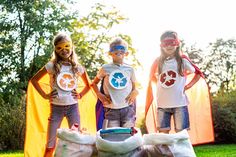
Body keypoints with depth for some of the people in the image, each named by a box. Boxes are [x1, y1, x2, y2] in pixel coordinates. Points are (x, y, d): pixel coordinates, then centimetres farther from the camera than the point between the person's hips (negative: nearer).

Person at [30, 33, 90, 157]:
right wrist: (44, 95, -4)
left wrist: (80, 95, 2)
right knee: (50, 146, 2)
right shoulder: (51, 66, -4)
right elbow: (34, 80, 3)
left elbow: (88, 85, 18)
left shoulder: (78, 67, 4)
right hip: (56, 107, -2)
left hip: (73, 107, 2)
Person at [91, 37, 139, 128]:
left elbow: (134, 87, 16)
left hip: (128, 109, 2)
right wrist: (99, 95, -3)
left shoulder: (129, 69, 5)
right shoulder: (105, 69, 1)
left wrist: (134, 93, -6)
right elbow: (94, 83, 13)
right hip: (111, 110, -1)